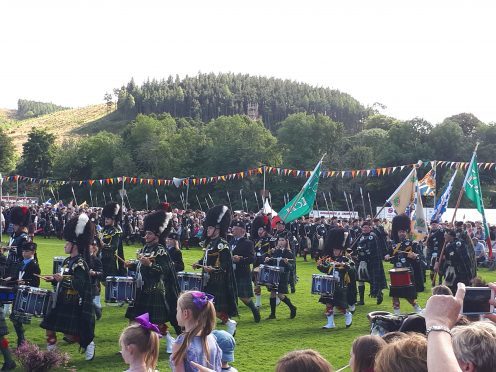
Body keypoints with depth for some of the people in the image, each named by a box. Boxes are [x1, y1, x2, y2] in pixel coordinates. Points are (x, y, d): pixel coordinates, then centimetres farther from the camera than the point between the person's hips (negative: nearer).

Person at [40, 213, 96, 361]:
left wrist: (63, 279, -36)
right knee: (49, 326, 9)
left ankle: (88, 344, 14)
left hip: (74, 304, -9)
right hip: (62, 301, 9)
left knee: (69, 333, -8)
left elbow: (80, 284, -29)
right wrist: (54, 279, 9)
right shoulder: (67, 261, 10)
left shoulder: (80, 264, -18)